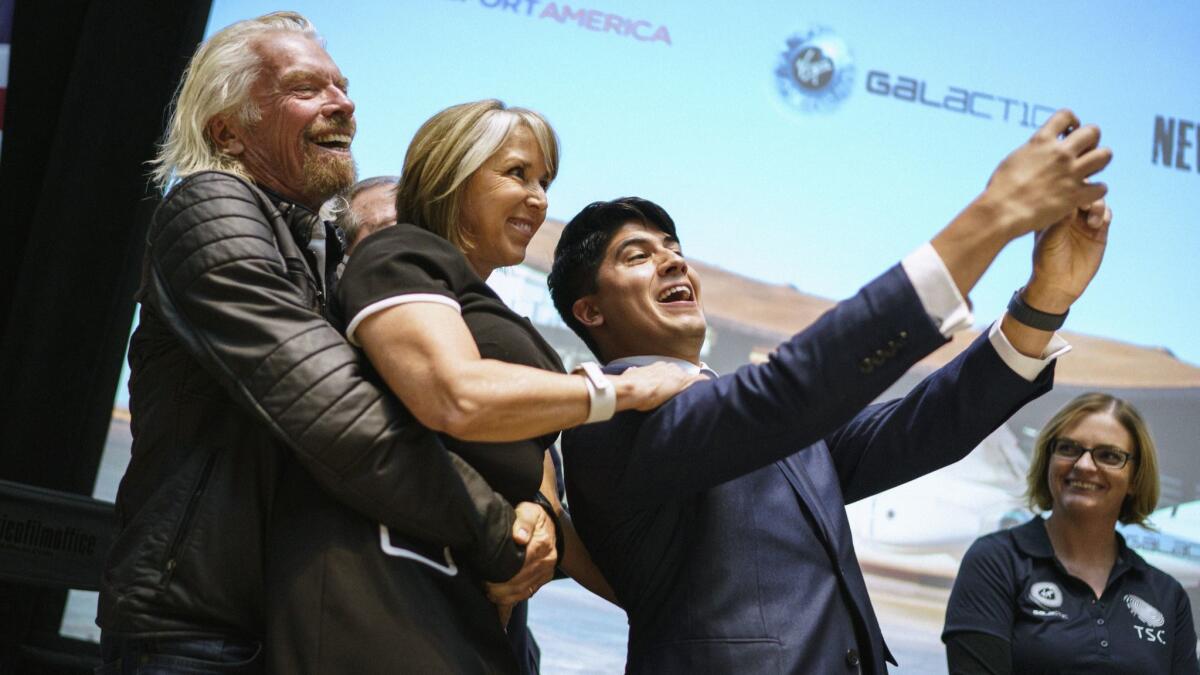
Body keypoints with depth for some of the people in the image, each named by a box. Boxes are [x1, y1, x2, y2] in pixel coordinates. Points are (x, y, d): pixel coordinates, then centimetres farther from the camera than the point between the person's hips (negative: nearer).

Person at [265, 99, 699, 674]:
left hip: (472, 606, 8)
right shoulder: (399, 257, 2)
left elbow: (538, 496, 27)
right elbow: (456, 397, -19)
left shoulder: (503, 326, 27)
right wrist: (627, 387, -8)